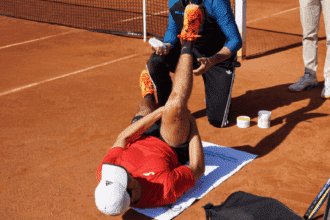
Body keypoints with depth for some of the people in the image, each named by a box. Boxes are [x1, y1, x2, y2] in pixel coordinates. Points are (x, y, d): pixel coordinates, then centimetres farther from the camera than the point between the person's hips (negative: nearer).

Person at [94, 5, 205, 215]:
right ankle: (187, 43, -2)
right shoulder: (166, 189, -46)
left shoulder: (104, 174, -37)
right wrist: (192, 125, -20)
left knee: (144, 109, 25)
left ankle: (148, 96, 65)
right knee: (175, 104, -23)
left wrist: (159, 112, -21)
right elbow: (198, 169, -26)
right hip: (173, 150, -3)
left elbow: (122, 139, -21)